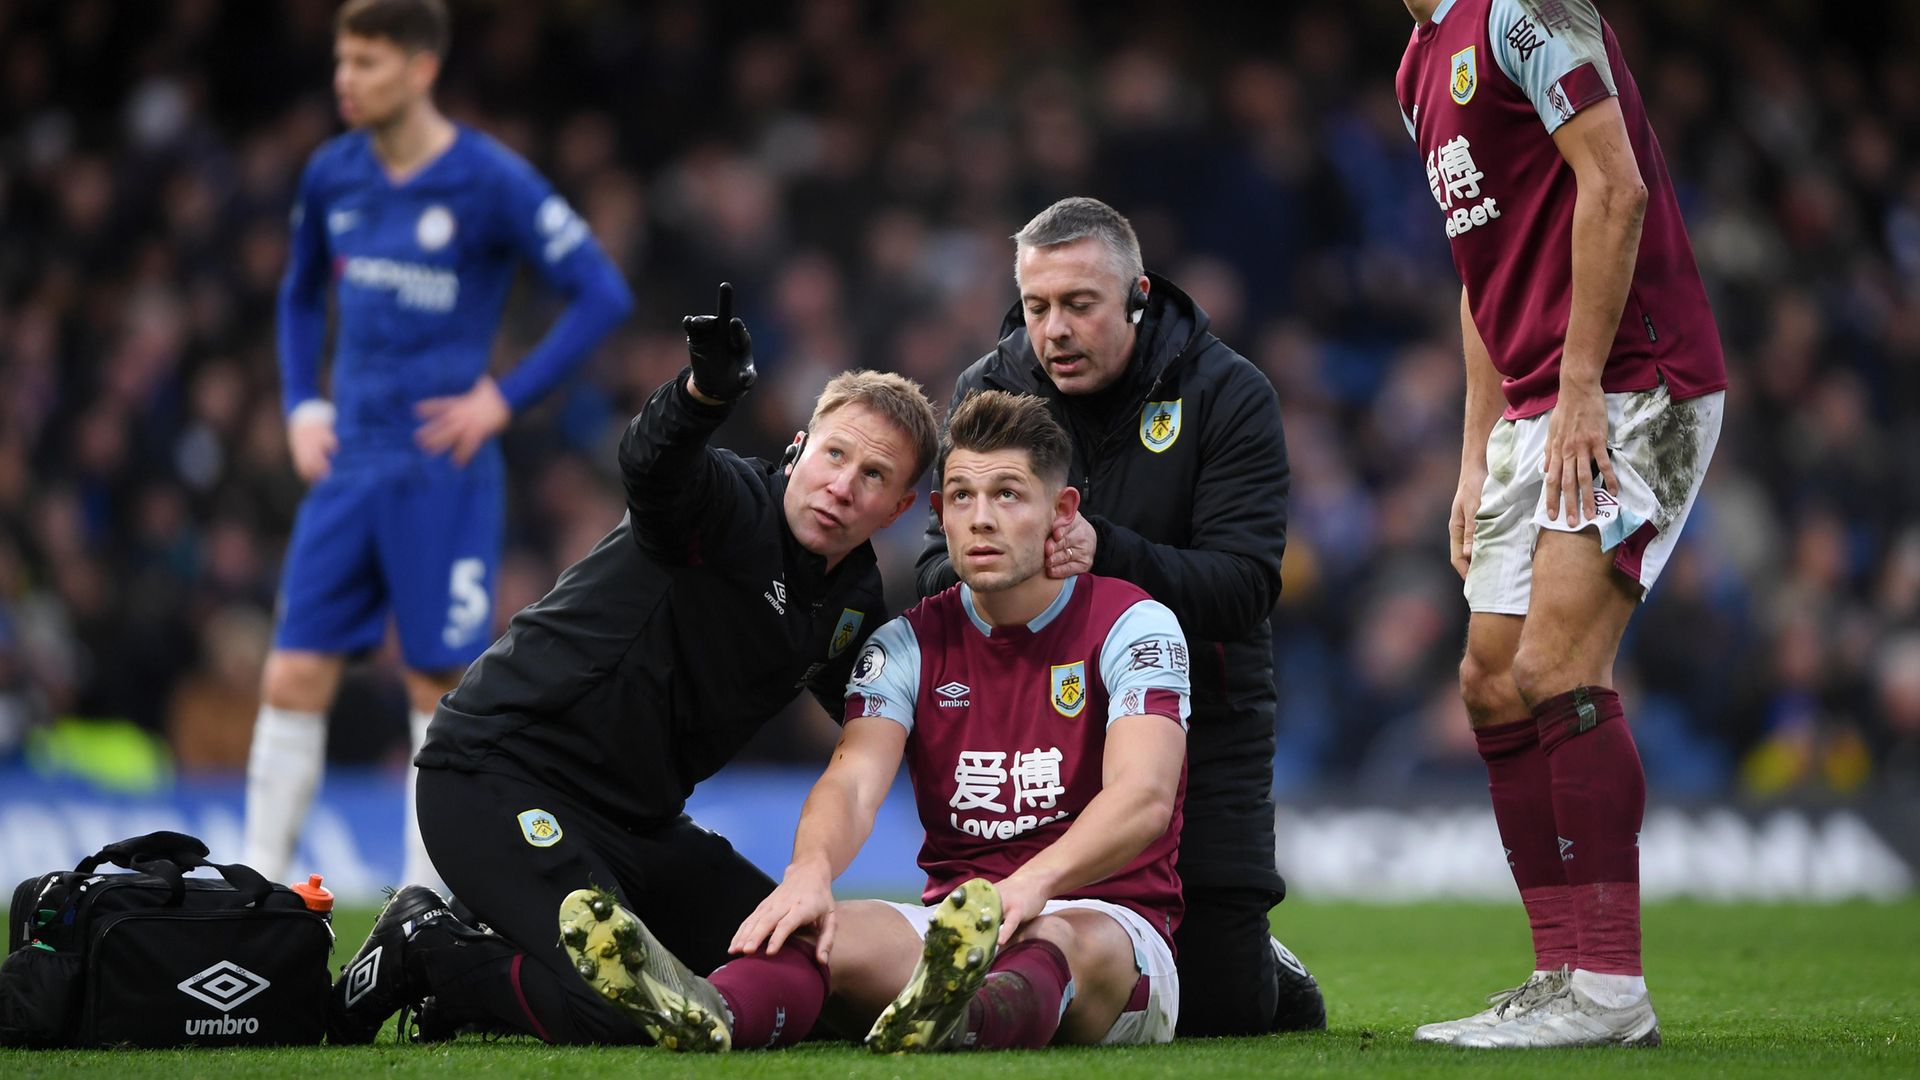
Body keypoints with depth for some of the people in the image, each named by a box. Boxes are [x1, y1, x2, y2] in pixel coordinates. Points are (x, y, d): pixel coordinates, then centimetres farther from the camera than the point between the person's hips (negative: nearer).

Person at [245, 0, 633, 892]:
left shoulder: (492, 183, -10)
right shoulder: (332, 176, 7)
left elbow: (602, 295, -8)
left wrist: (506, 399, -11)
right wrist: (302, 403, 10)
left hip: (444, 475, -5)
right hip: (349, 466, 5)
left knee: (439, 688, 0)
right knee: (292, 679, -1)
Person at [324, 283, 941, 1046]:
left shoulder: (855, 604, 8)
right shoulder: (731, 503, -17)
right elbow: (651, 461, -41)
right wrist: (707, 390, -62)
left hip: (635, 813, 9)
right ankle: (423, 951, 0)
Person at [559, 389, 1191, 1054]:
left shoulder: (1133, 626, -2)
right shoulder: (910, 644, 9)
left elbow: (1144, 796, -20)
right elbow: (854, 779, -9)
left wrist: (1033, 883, -41)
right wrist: (810, 871, -35)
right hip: (954, 919, 3)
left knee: (1066, 941, -41)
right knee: (825, 928, -30)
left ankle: (957, 1022, -78)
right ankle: (705, 1015, -66)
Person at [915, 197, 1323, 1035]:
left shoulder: (1226, 395, -9)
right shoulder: (988, 391, 2)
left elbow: (1245, 586, -18)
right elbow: (937, 573, -2)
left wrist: (1106, 555, -34)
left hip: (1199, 725, -3)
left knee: (1218, 1005, -9)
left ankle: (1267, 971, 30)